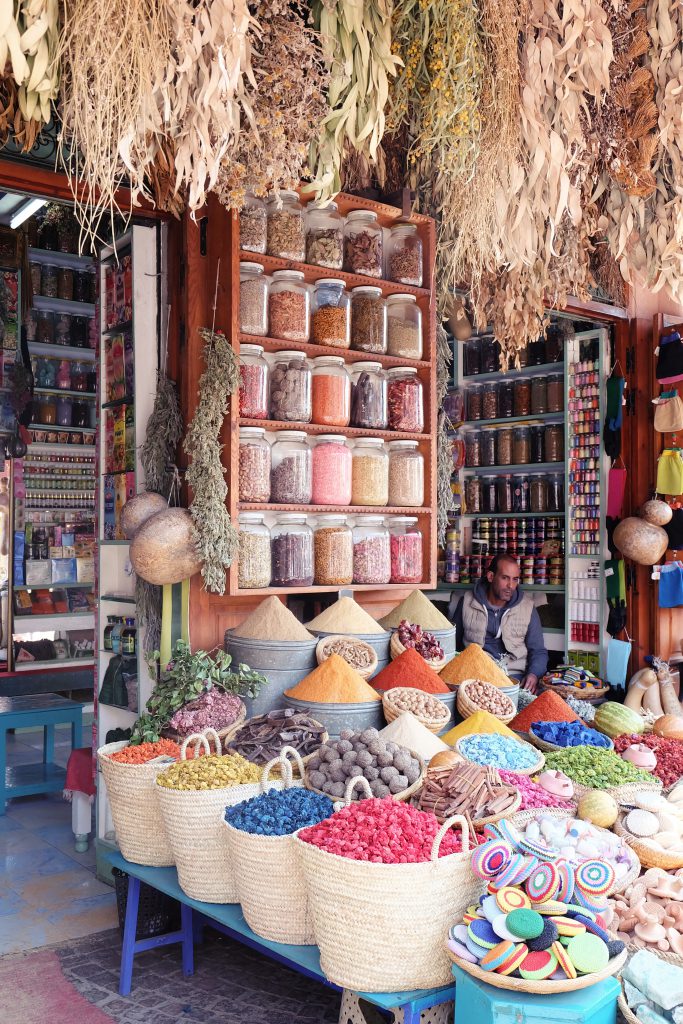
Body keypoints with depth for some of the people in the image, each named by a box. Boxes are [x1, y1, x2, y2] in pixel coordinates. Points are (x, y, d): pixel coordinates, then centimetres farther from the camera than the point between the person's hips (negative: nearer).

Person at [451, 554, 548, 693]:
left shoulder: (527, 607, 9)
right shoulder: (468, 602, 9)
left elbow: (538, 651, 12)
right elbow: (453, 642, 15)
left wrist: (533, 675, -10)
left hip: (514, 676, 2)